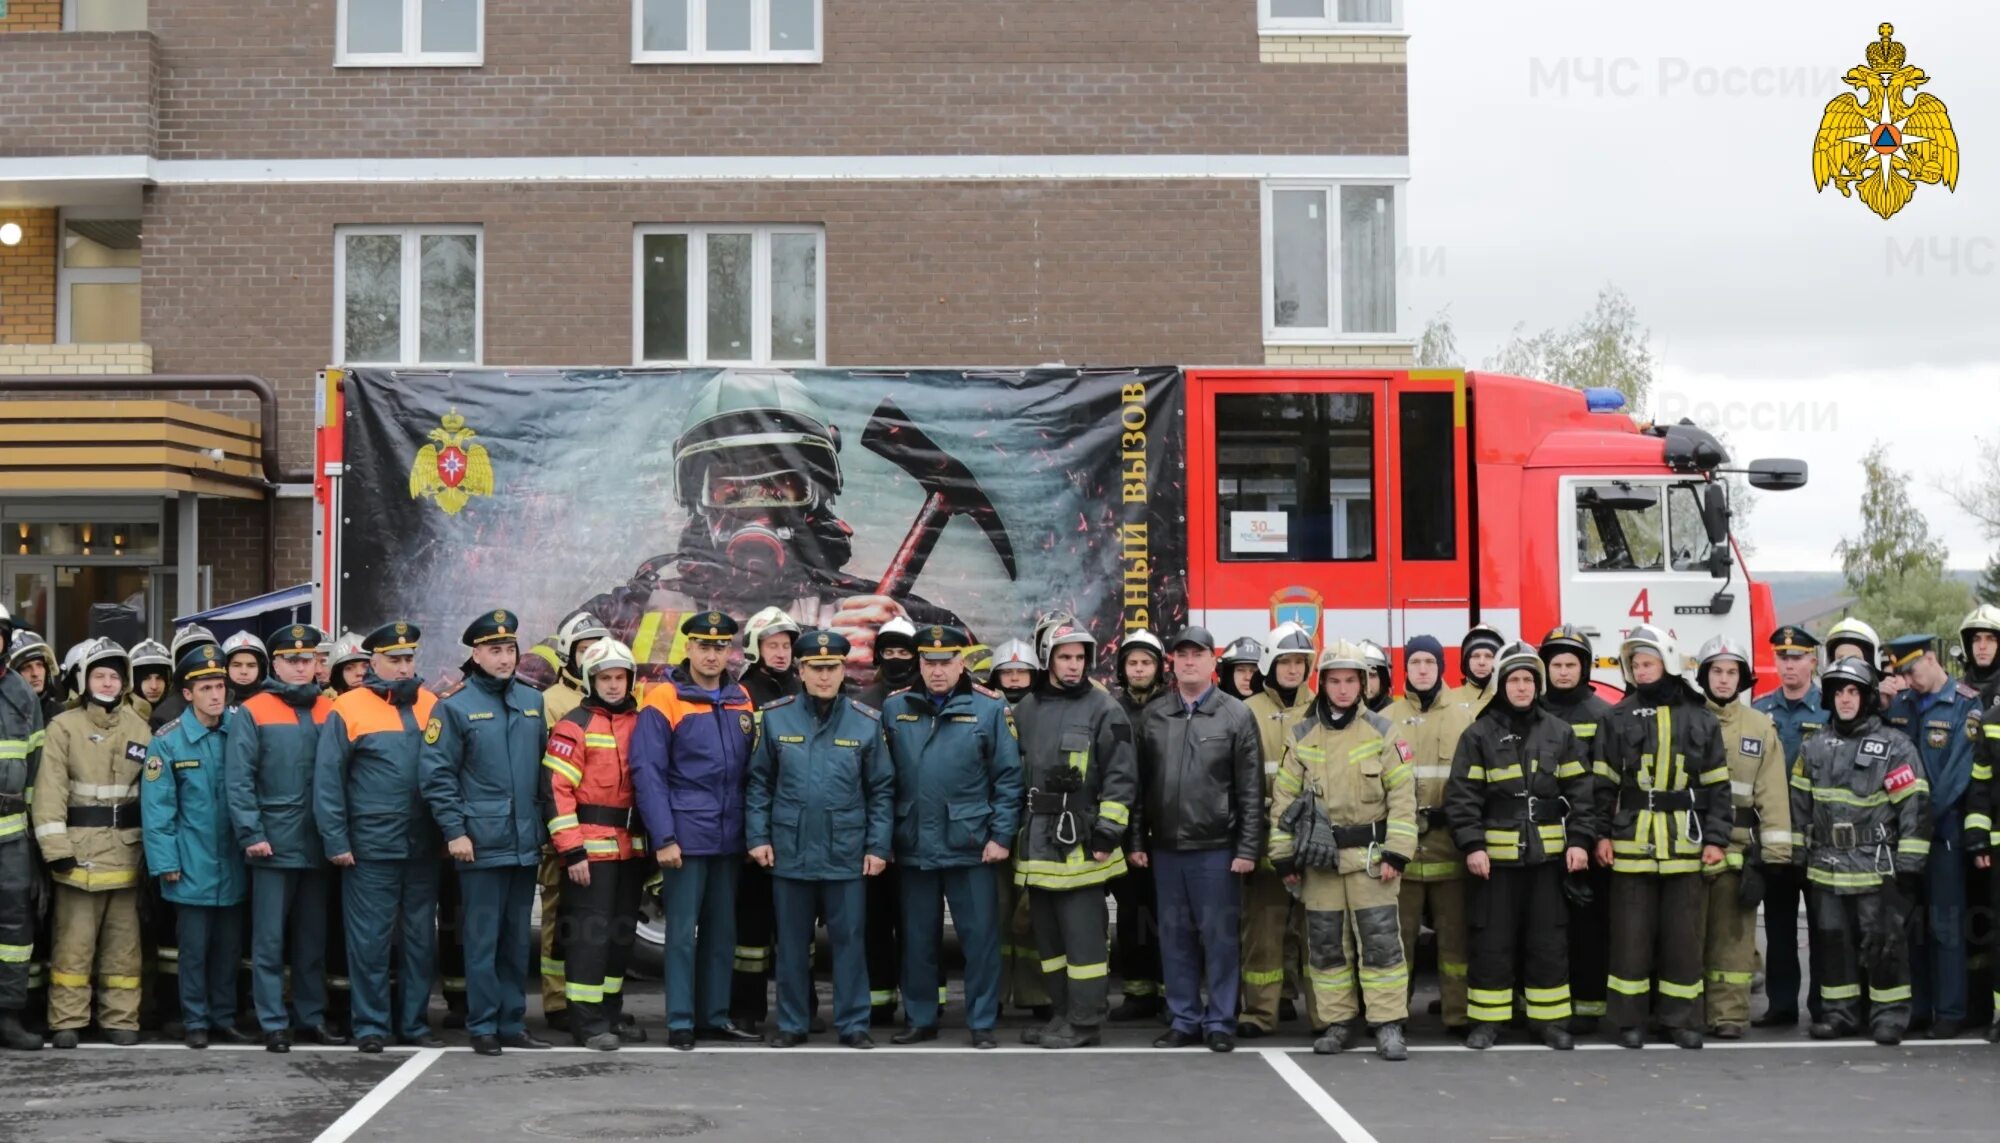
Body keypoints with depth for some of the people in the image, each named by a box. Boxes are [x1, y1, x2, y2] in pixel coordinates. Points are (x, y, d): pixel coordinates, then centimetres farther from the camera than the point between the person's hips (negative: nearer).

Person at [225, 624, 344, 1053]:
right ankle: (273, 1023, 5)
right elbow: (238, 780, -6)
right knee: (270, 940, 0)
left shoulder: (330, 712, 9)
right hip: (274, 845, -4)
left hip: (318, 845, 4)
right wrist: (251, 835, -13)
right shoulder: (252, 712, -1)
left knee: (313, 938, 11)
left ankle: (312, 1017, 19)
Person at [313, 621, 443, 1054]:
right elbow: (327, 779, -5)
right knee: (369, 940, 0)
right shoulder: (348, 709, -4)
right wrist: (336, 841, -9)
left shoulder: (432, 707, 8)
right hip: (370, 850, -4)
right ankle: (370, 1026, 10)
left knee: (420, 939, 10)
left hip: (423, 848, 4)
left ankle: (414, 1022, 20)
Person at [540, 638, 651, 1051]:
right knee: (589, 930, -6)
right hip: (590, 846, -7)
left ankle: (611, 1012, 22)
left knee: (622, 929, 12)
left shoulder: (641, 723, 14)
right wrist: (571, 850, -17)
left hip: (631, 846, 7)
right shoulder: (575, 725, -7)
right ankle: (588, 1020, -2)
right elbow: (555, 789, -12)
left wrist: (651, 844, 15)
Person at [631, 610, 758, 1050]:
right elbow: (648, 774, -10)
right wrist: (664, 839, -14)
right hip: (685, 837, -5)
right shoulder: (664, 700, -6)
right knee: (682, 931, -1)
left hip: (730, 839, 5)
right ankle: (680, 1022, 6)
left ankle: (715, 1015, 20)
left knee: (722, 931, 11)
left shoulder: (740, 700, 10)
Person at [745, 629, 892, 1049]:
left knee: (849, 939, 5)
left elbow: (881, 790, 3)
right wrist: (758, 837, -1)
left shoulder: (866, 722, 0)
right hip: (790, 852, 1)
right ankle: (792, 1024, 20)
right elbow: (759, 783, 5)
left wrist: (878, 847, -2)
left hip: (847, 853, -1)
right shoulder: (775, 717, 0)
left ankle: (853, 1023, 14)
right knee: (792, 942, 10)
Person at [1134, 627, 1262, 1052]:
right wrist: (1137, 840, 4)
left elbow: (1251, 790, -3)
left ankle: (1220, 1021, 12)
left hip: (1216, 849, -3)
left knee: (1220, 936, 3)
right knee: (1175, 937, 9)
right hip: (1165, 847, 3)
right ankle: (1183, 1020, 18)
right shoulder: (1152, 716, 8)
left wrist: (1248, 849, -8)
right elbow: (1139, 783, 10)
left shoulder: (1237, 715, -1)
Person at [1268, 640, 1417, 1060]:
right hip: (1318, 856, 2)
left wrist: (1396, 852, -9)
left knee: (1380, 939, -5)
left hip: (1369, 855, -2)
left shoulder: (1381, 731, 0)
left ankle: (1389, 1026, 1)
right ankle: (1337, 1023, 17)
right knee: (1326, 942, 7)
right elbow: (1284, 798, 7)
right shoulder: (1301, 735, 6)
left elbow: (1402, 794, -2)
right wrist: (1284, 856, 2)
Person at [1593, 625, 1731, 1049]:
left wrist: (1715, 838, 2)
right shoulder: (1619, 718, 4)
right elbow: (1604, 782, 4)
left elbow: (1717, 785, 8)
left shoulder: (1700, 720, 6)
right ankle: (1629, 1020, 10)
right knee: (1632, 934, 2)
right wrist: (1601, 833, -3)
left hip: (1684, 844, 1)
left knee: (1684, 934, 6)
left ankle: (1678, 1017, 16)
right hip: (1631, 842, -1)